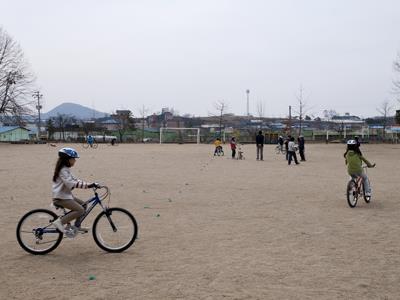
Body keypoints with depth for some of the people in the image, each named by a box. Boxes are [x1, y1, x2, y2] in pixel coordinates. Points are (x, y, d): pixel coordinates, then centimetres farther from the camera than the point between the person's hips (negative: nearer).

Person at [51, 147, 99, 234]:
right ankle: (60, 221, -16)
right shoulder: (63, 170, -18)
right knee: (80, 210, -19)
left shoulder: (66, 169, 14)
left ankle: (77, 226, 16)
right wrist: (88, 185, -32)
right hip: (61, 197, -10)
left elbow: (74, 180, 17)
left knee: (83, 205, 13)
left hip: (66, 195, 10)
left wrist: (89, 184, 6)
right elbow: (71, 184, -29)